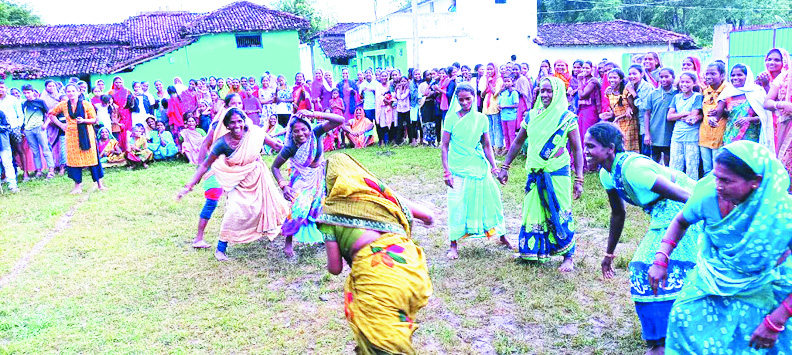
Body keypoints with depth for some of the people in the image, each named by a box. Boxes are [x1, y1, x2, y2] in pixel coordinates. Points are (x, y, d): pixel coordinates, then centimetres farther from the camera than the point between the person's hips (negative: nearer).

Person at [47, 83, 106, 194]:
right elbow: (51, 114, 17)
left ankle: (99, 183, 7)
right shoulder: (63, 105, 3)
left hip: (86, 135, -2)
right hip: (71, 136, 2)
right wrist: (60, 125, 6)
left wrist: (84, 120, -17)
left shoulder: (86, 104, -2)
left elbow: (94, 119, 2)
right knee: (74, 159, 2)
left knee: (91, 157, -1)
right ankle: (78, 186, 8)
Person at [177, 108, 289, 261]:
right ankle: (220, 249, -4)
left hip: (257, 176, 3)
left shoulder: (254, 133, -19)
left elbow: (277, 145, -6)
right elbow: (205, 165, -16)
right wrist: (189, 185, -19)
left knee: (268, 204, 16)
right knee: (234, 212, -18)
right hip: (239, 182, -3)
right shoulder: (222, 143, -22)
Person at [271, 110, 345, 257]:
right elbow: (275, 167, -14)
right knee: (299, 207, -14)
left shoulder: (315, 133, -26)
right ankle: (288, 243, 4)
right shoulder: (290, 148, -27)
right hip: (302, 179, -3)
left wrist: (314, 114, -46)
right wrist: (284, 185, -27)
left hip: (319, 176, 3)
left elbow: (340, 120, -37)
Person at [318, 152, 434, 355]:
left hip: (373, 274, -4)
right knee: (399, 336, 27)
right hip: (410, 264, 4)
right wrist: (428, 220, 47)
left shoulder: (330, 211, 10)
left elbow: (335, 269, 9)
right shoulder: (380, 190, 18)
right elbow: (428, 215, 22)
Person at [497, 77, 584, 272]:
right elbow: (517, 143, 13)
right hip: (534, 174, 4)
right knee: (532, 212, 11)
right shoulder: (531, 116, 5)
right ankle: (532, 251, 27)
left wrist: (578, 180, -10)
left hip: (557, 174, -4)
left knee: (560, 215, 1)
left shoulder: (567, 118, -6)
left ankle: (568, 257, 13)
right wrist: (505, 167, 11)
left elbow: (577, 150, -5)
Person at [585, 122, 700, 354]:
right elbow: (618, 213, 13)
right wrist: (609, 253, 20)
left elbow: (685, 195, -29)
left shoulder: (633, 169, -29)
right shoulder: (606, 174, -1)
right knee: (647, 270, 12)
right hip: (664, 218, 9)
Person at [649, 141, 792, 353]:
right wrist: (661, 260, -12)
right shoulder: (708, 193, -22)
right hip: (713, 276, 2)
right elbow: (681, 222, 0)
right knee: (685, 318, -5)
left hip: (761, 288, -2)